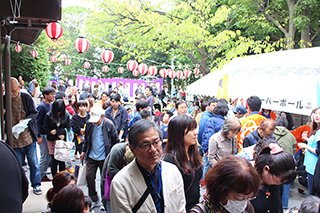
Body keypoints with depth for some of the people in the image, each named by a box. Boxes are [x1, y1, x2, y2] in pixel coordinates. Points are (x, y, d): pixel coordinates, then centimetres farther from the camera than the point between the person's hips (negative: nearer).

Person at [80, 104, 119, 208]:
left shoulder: (109, 125, -15)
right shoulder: (89, 123, -4)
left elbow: (116, 142, -6)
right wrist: (84, 151, 14)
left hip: (104, 157, -4)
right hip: (91, 157, 4)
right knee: (89, 176, 3)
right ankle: (95, 200, 22)